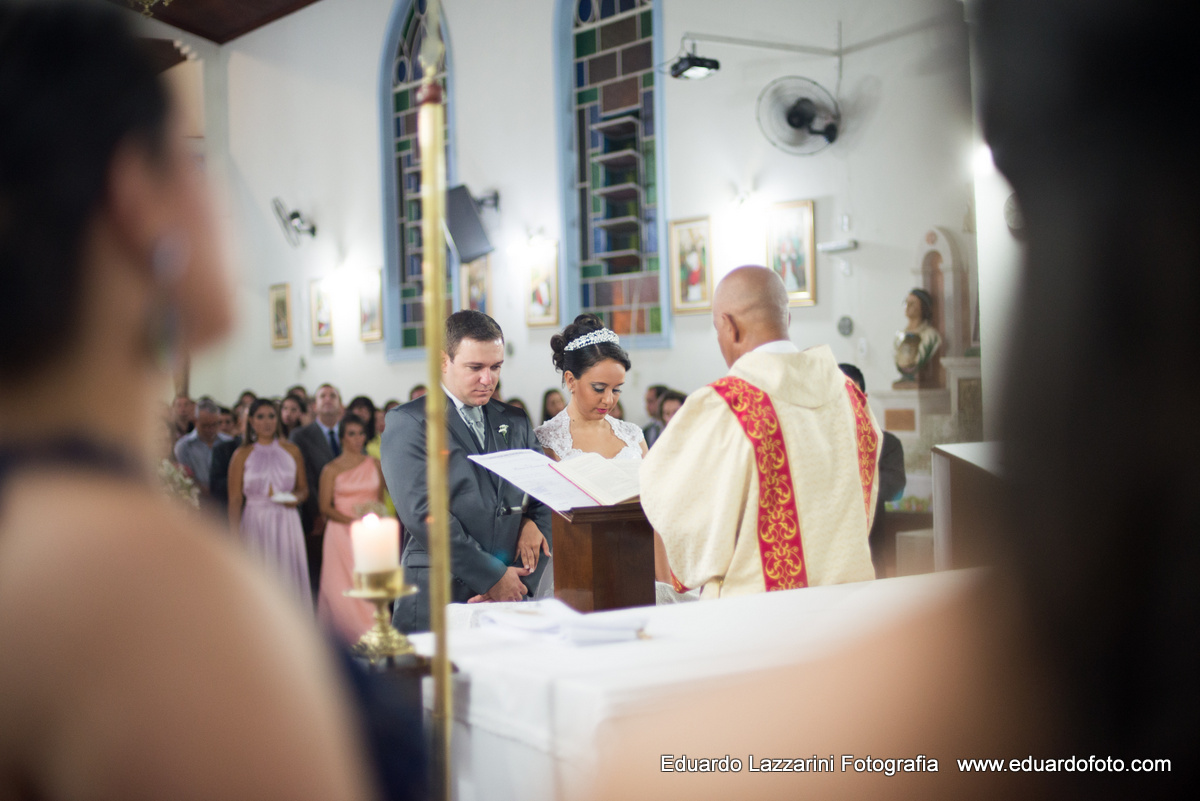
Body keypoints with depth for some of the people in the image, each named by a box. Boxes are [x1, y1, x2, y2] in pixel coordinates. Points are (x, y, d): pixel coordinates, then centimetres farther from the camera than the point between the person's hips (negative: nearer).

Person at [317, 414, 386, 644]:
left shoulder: (374, 464, 10)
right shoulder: (332, 469, 1)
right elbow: (325, 507, -2)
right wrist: (352, 520, -13)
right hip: (342, 533, -2)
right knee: (343, 588, -4)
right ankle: (344, 640, 3)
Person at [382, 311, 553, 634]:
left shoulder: (515, 423, 17)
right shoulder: (407, 422, -1)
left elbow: (545, 496, 13)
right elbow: (422, 513, -11)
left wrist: (523, 580, -2)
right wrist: (491, 576, -11)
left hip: (509, 598, 4)